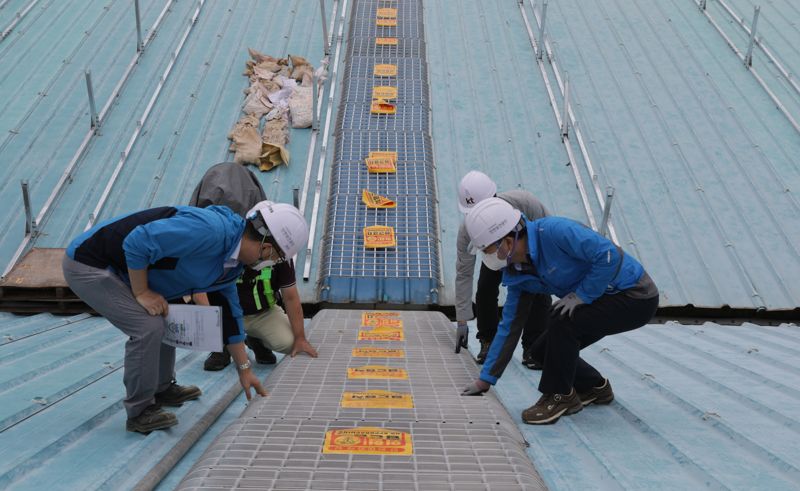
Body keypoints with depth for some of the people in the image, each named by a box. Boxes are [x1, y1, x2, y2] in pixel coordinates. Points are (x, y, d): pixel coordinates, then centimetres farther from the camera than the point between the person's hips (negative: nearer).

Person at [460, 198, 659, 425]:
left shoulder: (554, 231, -27)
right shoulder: (518, 274, -2)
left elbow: (609, 254, -29)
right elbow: (509, 327, 4)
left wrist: (582, 295, -24)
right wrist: (485, 380, 5)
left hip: (636, 296, -8)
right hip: (605, 298, 8)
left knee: (562, 320, -26)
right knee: (544, 350, 2)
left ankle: (559, 396, -7)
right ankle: (595, 388, 26)